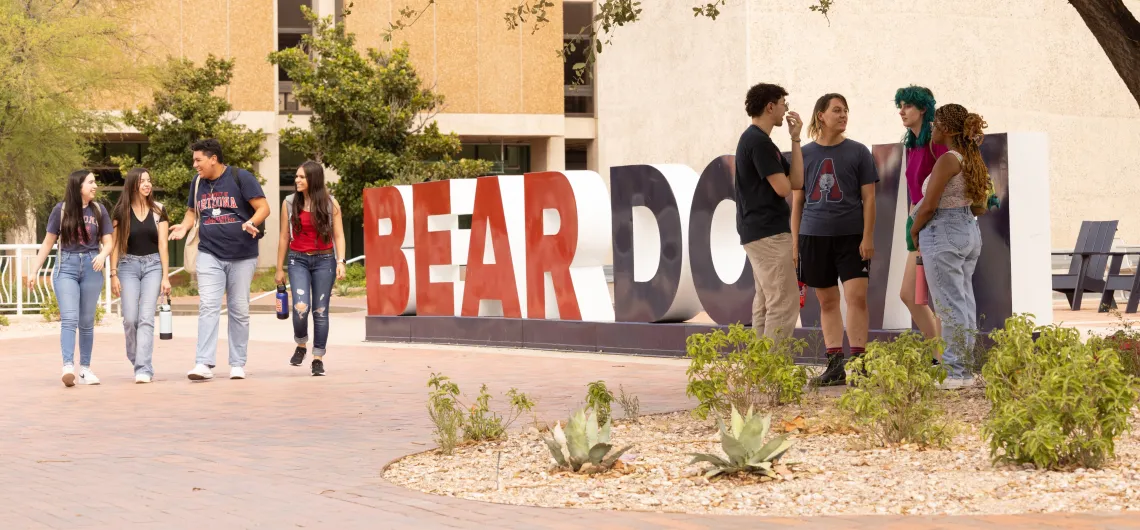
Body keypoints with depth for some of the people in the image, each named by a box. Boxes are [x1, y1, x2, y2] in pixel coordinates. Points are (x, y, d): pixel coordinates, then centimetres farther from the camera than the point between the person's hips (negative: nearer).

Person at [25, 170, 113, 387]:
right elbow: (48, 243, 6)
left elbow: (108, 242, 8)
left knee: (87, 322, 6)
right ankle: (68, 367, -23)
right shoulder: (61, 210, 0)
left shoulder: (98, 210, 5)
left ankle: (85, 369, 12)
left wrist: (102, 255, -15)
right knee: (69, 319, -14)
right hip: (66, 267, -2)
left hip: (91, 268, 2)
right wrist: (34, 271, 5)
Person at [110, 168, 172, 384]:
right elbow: (115, 245, 3)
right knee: (130, 318, -6)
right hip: (128, 265, 0)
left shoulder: (158, 210, 3)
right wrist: (113, 274, -3)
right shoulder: (122, 212, 2)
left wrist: (165, 277, -3)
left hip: (153, 265, 0)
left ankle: (144, 369, -13)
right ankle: (136, 361, 18)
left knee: (146, 317, -11)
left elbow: (163, 245, 1)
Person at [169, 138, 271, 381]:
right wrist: (184, 226, -2)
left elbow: (263, 207, -8)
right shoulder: (197, 182, 8)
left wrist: (251, 223, -28)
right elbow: (192, 211, 20)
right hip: (209, 254, 3)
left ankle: (238, 364, 15)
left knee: (239, 310, 5)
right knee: (208, 307, -10)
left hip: (242, 256, -3)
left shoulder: (240, 178, -7)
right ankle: (204, 364, -15)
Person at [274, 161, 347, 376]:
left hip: (324, 261, 0)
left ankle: (318, 358, 12)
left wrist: (340, 261, -12)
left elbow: (338, 235, 2)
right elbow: (284, 237, 8)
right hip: (298, 261, 0)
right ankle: (301, 346, 10)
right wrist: (280, 269, 9)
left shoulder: (330, 204, 1)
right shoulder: (289, 203, 4)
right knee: (300, 308, -16)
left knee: (320, 311, 1)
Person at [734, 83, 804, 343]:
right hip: (768, 233, -10)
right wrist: (782, 174, 5)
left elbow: (797, 181, 11)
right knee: (784, 303, -10)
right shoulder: (759, 141, -14)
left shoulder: (756, 139, 17)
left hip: (758, 233, 10)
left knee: (766, 303, 11)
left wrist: (795, 139, 7)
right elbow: (782, 188, -17)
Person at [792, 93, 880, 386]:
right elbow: (797, 201, 11)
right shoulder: (804, 154, 7)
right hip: (814, 237, 2)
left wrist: (868, 237, -7)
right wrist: (795, 242, 6)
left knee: (856, 296, -11)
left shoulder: (858, 152, 3)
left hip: (851, 236, -2)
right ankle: (834, 365, 11)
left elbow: (868, 198, 2)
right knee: (827, 301, 6)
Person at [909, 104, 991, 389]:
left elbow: (929, 205, -17)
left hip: (943, 234, -9)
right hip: (970, 231, 9)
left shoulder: (948, 160, -16)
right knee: (965, 302, 12)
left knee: (949, 305, -5)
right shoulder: (973, 159, 10)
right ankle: (965, 370, 15)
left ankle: (956, 373, -4)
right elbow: (979, 207, 17)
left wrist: (914, 230, -3)